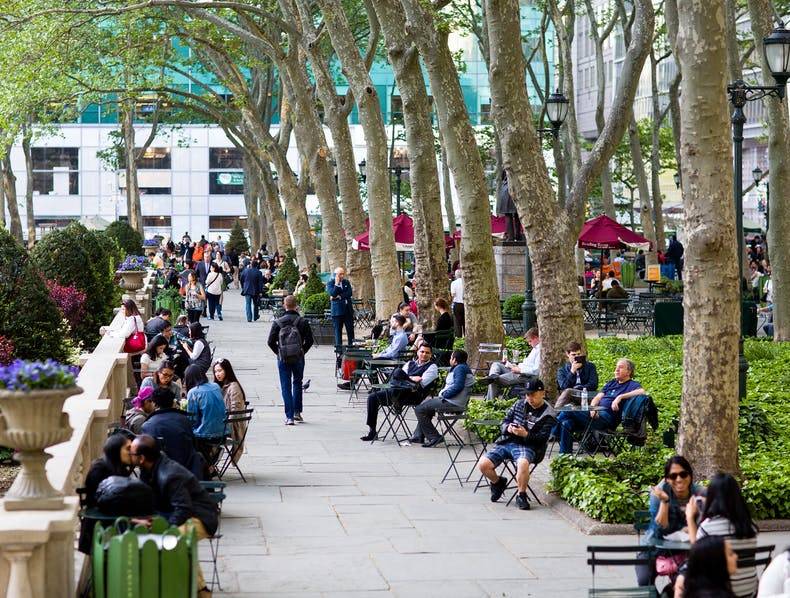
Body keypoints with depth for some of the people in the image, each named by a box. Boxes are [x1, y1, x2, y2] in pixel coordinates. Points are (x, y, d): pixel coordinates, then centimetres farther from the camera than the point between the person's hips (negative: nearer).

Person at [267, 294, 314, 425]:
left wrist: (279, 353, 8)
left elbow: (271, 342, -6)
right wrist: (303, 352, 9)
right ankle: (297, 412, 21)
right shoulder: (302, 322, -5)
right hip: (298, 358, 1)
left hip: (283, 359, -1)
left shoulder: (278, 322, -6)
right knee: (297, 383, 19)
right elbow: (310, 340, -5)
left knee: (285, 387, 3)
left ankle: (289, 416, -3)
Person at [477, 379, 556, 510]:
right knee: (483, 464, -15)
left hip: (527, 445, -5)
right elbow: (504, 422, 18)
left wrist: (526, 434, -23)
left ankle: (521, 495, -17)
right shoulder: (519, 404, 15)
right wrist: (508, 428, -6)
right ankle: (498, 482, 18)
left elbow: (542, 438, -8)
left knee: (523, 463, -41)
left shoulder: (548, 415, 0)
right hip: (506, 442, 5)